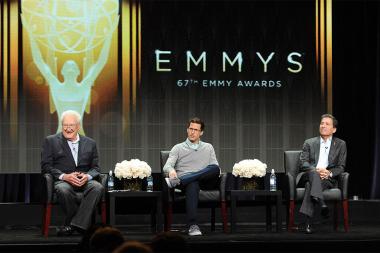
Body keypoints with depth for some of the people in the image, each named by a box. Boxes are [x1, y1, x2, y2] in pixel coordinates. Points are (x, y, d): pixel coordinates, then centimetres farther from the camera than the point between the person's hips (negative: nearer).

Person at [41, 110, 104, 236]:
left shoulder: (90, 143, 18)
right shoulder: (50, 141, 10)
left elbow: (95, 168, 14)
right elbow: (46, 166, 1)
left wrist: (87, 176, -11)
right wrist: (64, 176, -16)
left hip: (85, 180, 2)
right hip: (62, 180, -2)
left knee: (98, 187, -32)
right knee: (64, 190, -39)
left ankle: (74, 224, -32)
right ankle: (81, 224, -21)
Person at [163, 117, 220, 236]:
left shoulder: (208, 147, 26)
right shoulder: (178, 148, 19)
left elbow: (215, 167, 20)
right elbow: (167, 166, 4)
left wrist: (216, 172, -7)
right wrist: (171, 170, -22)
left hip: (205, 181, 2)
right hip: (187, 181, -2)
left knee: (214, 168, -33)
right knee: (193, 185, -42)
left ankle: (176, 181, -41)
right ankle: (193, 225, -51)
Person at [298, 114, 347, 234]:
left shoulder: (340, 144, 18)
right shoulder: (309, 143, 19)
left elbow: (341, 167, 10)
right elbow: (303, 162, 5)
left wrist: (329, 173, -13)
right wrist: (316, 170, -16)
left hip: (327, 178, -1)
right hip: (308, 175, 1)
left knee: (310, 184, -36)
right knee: (313, 173, -37)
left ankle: (308, 221, -48)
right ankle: (321, 203, -58)